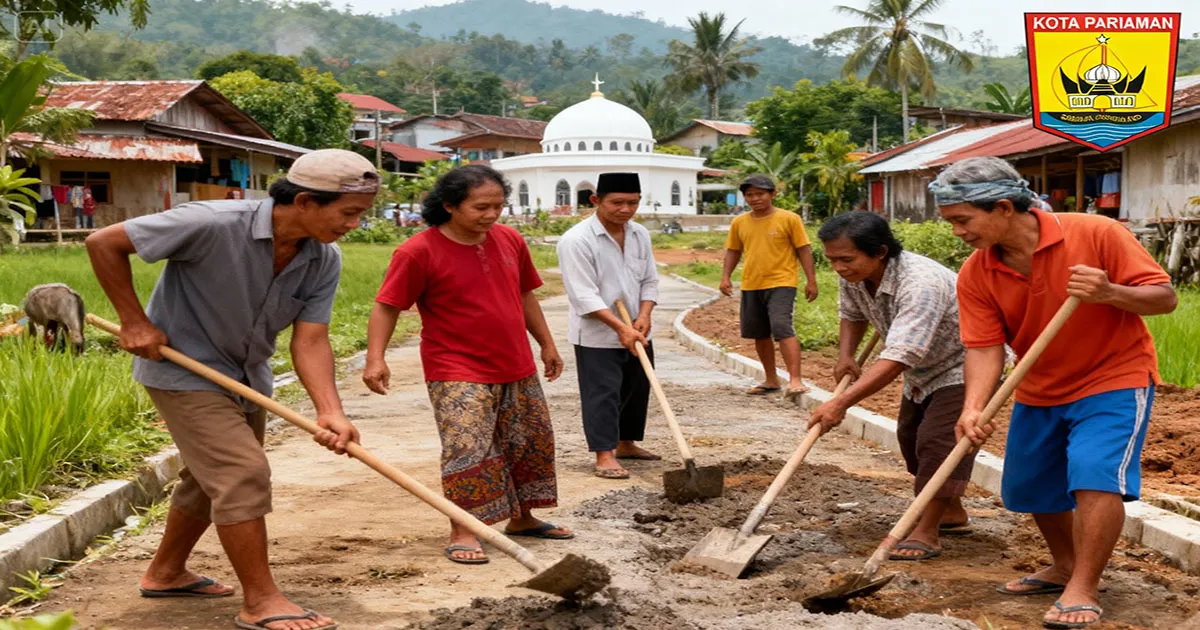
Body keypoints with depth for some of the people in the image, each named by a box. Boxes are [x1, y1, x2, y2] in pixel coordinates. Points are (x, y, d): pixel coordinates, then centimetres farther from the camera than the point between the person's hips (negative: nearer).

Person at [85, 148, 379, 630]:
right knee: (244, 473, -15)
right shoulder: (214, 225, -31)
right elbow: (104, 243, -23)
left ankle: (166, 573, 42)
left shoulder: (325, 261, -13)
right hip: (183, 369, -8)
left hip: (247, 376, 8)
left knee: (211, 477, 22)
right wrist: (134, 322, -20)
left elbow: (310, 340, -17)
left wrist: (330, 412, -32)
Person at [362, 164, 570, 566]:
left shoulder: (510, 240, 4)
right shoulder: (419, 252, -14)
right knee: (467, 449, -15)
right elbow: (387, 307, -13)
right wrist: (375, 358, -25)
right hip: (458, 374, -6)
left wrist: (547, 344, 19)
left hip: (517, 370, 7)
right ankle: (462, 534, -5)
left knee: (533, 443, 15)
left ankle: (523, 518, 31)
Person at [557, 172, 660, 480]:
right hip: (596, 335, -7)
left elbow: (650, 280, 8)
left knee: (637, 390, 15)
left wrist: (644, 316, -11)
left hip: (636, 333, 7)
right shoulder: (576, 240, -19)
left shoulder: (640, 235, 3)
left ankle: (626, 444, 31)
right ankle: (604, 455, -3)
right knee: (602, 394, -7)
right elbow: (584, 295, -23)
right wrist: (620, 327, -28)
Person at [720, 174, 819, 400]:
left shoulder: (789, 219, -4)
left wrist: (811, 280, -5)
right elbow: (733, 251, 17)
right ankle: (772, 380, 26)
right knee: (760, 335, 12)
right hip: (751, 287, 5)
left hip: (781, 284, -5)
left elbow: (803, 250, -2)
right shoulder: (739, 223, 7)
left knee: (783, 329, -18)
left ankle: (795, 380, -19)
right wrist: (726, 276, 4)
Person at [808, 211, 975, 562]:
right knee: (911, 437, 16)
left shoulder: (919, 283, -41)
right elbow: (852, 313, 12)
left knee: (938, 440, -18)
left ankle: (926, 534, -12)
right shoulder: (854, 276, -13)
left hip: (962, 366, -9)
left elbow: (897, 359, -46)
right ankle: (952, 513, 34)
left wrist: (841, 404, -50)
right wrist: (845, 355, -8)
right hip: (923, 368, 9)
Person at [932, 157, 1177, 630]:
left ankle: (1083, 590, -9)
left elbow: (1164, 297, -18)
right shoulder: (975, 275, -11)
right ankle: (1065, 567, 36)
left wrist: (1110, 293, -37)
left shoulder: (1096, 235, -21)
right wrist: (974, 407, -32)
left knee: (1094, 477, -21)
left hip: (1113, 378, -5)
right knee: (1029, 487, 12)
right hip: (1039, 392, 5)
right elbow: (984, 349, -14)